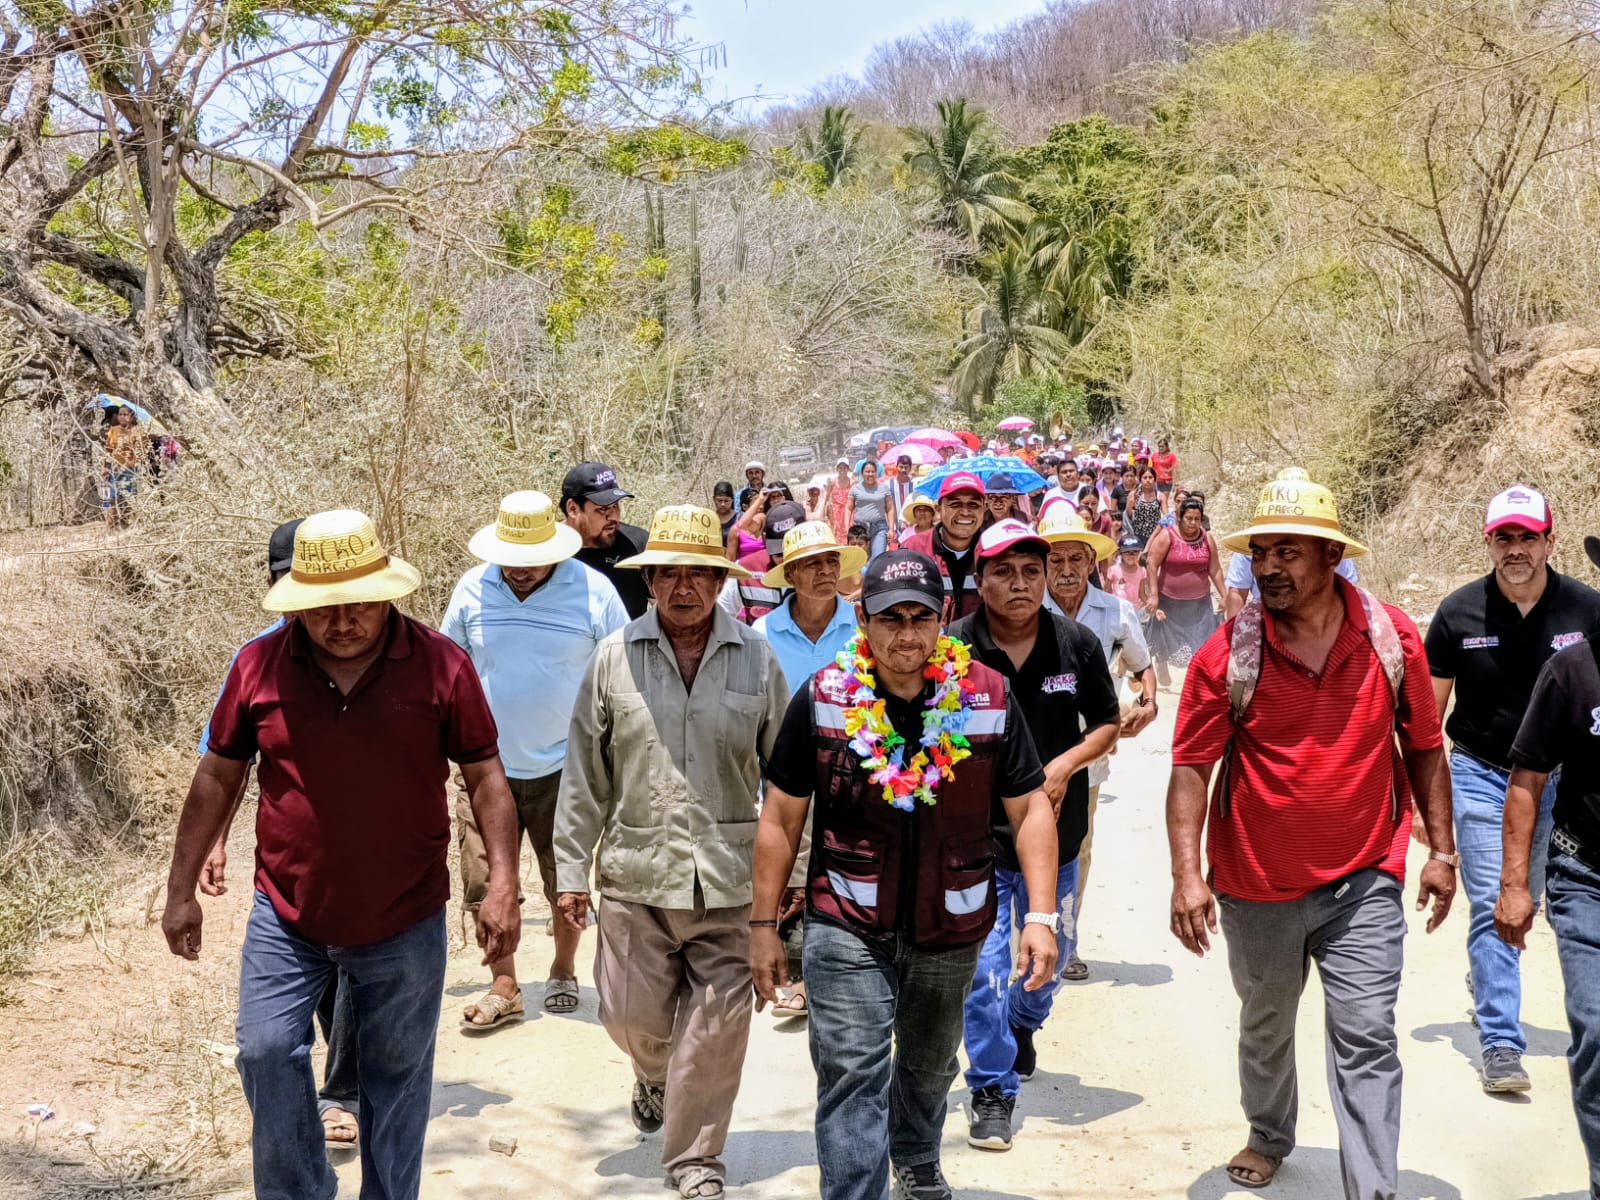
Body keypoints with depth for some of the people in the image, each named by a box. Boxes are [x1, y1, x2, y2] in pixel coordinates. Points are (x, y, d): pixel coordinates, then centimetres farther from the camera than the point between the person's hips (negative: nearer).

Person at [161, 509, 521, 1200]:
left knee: (396, 1076, 11)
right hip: (287, 917, 1)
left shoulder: (441, 665, -9)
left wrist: (502, 885, -13)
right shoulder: (259, 666, -5)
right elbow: (217, 778, 4)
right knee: (266, 1052, -3)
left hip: (407, 923, -1)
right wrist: (181, 890, 6)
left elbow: (485, 778, -5)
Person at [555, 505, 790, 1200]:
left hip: (730, 880, 0)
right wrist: (571, 869, 4)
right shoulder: (615, 658, 1)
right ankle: (657, 1075, 45)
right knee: (634, 1018, 9)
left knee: (715, 1030, 3)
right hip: (636, 874, 1)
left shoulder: (757, 660, 1)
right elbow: (584, 775, 5)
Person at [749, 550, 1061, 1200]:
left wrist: (1041, 915, -11)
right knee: (852, 1078, -10)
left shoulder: (987, 697, -7)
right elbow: (780, 817, -2)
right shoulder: (822, 699, -9)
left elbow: (1030, 809, -3)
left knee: (929, 1065, 23)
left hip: (951, 927, 3)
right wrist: (763, 925, -1)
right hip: (847, 929, -2)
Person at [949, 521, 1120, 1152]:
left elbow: (1107, 725, 3)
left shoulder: (1077, 644, -6)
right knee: (984, 964, -4)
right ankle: (993, 1092, 13)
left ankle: (1023, 1022, 52)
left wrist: (1065, 764, -13)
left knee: (1051, 949, 19)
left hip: (1055, 826, 3)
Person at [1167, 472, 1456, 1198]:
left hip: (1363, 881, 0)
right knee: (1265, 1025, 21)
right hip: (1258, 884, 1)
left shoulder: (1391, 637, -7)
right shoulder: (1228, 653, -12)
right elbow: (1191, 767, -11)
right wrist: (1186, 873, -18)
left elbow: (1424, 749, 4)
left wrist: (1441, 849, 2)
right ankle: (1268, 1136, 46)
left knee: (1367, 1036, -4)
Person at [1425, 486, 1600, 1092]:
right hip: (1481, 776, -2)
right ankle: (1500, 1043, -4)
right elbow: (1428, 710, 0)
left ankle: (1491, 993, 39)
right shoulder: (1459, 612, -8)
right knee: (1492, 910, -7)